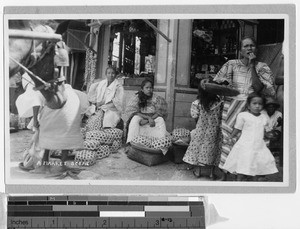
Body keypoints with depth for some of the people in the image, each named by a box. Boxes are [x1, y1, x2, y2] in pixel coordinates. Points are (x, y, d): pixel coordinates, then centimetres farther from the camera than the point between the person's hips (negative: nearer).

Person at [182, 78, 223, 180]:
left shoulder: (197, 103, -16)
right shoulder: (219, 103, -14)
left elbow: (195, 117, -7)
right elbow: (220, 117, -6)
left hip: (200, 130, 0)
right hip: (214, 131, 1)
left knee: (198, 149, 15)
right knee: (212, 149, 13)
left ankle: (197, 171, 22)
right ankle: (212, 173, 18)